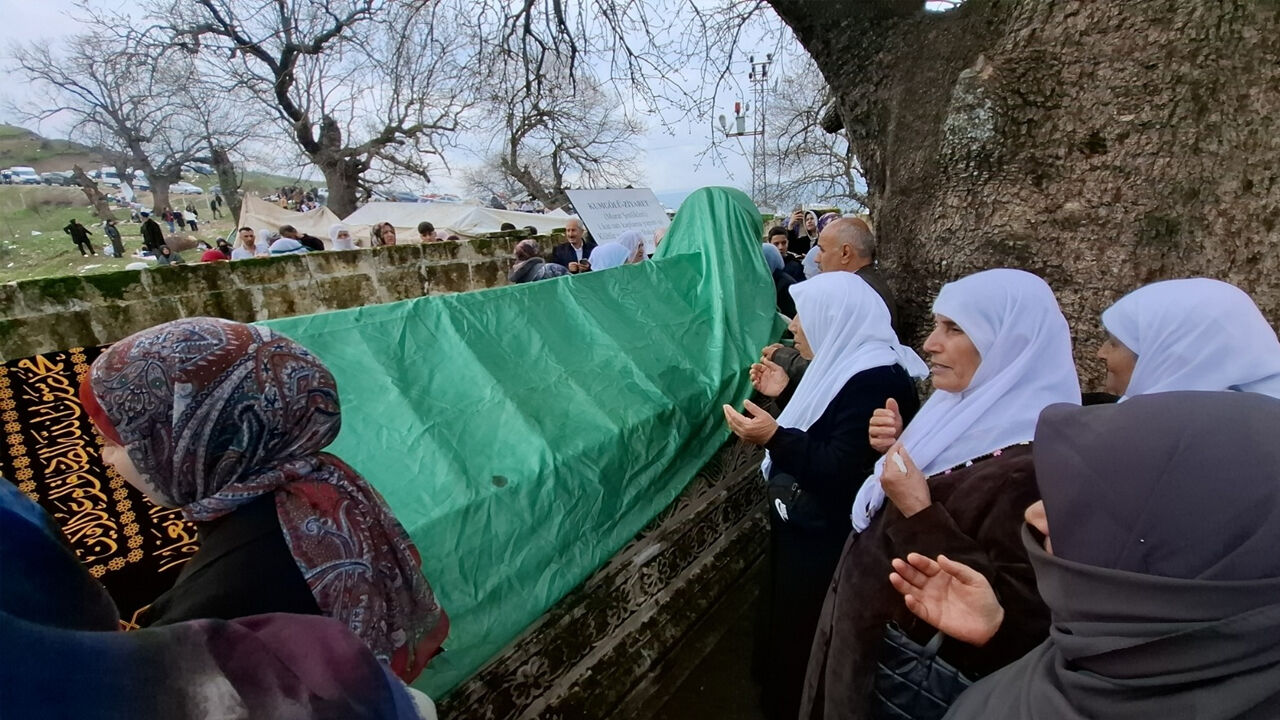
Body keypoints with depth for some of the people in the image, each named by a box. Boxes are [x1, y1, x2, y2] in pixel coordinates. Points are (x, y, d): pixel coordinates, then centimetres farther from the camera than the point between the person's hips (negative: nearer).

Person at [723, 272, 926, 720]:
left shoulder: (874, 381, -26)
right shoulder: (848, 366, 7)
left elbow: (843, 473, -29)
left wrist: (775, 438, -37)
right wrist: (785, 395, 7)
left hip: (827, 544, -10)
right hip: (808, 530, 10)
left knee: (805, 644, 11)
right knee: (791, 630, 27)